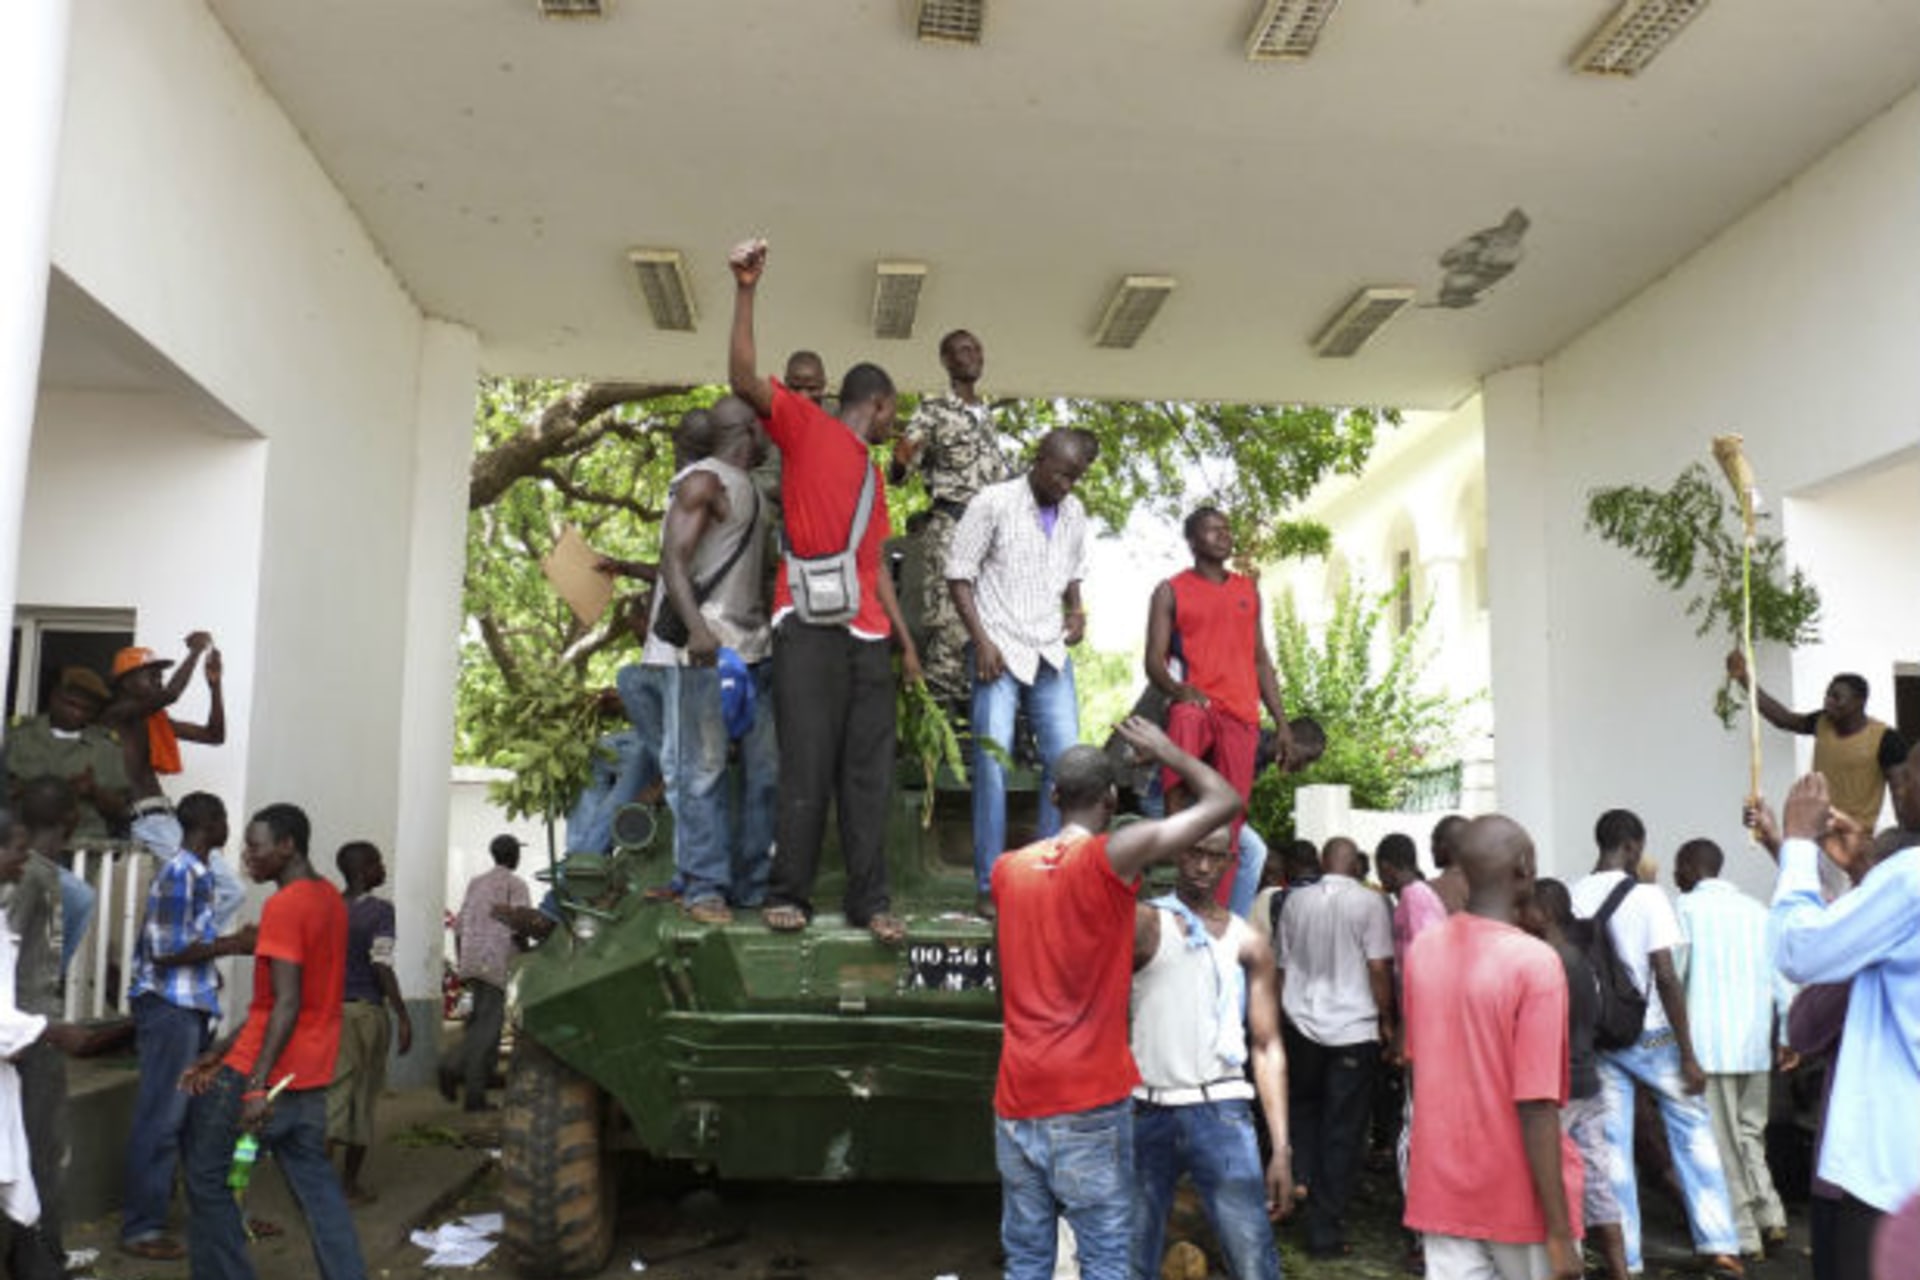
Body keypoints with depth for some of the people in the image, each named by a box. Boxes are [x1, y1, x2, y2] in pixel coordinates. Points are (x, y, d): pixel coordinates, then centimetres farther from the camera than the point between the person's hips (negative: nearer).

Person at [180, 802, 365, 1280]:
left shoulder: (284, 906, -16)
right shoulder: (329, 898, 11)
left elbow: (286, 1005, -23)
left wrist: (256, 1086, -26)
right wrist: (221, 1054, 17)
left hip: (265, 1070, -8)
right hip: (310, 1077, 8)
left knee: (206, 1177, 9)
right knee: (315, 1186, 11)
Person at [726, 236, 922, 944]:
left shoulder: (873, 472, 27)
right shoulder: (806, 424, 8)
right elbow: (745, 379, -8)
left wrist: (905, 639, 20)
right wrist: (746, 291, -15)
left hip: (868, 635, 6)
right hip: (810, 625, -6)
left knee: (868, 771, 2)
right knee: (806, 765, -8)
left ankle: (869, 900, 5)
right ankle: (788, 893, 0)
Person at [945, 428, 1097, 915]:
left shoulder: (1074, 513, 10)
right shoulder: (993, 503, -6)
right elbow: (959, 576, -5)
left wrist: (1075, 612, 2)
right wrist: (982, 641, -12)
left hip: (1051, 655, 5)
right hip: (999, 653, -5)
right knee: (992, 762, -6)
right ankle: (990, 886, 2)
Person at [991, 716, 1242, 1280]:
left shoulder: (1006, 869, 7)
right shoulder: (1115, 855, -8)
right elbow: (1225, 801, -3)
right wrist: (1167, 751, 13)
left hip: (1017, 1098, 5)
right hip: (1090, 1099, -5)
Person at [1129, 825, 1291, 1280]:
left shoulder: (1247, 943, 8)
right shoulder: (1143, 922, 2)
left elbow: (1266, 1047, 7)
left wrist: (1281, 1149, 1)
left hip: (1219, 1113, 1)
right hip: (1147, 1114, 0)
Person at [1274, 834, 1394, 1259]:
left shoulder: (1296, 900, 1)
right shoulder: (1369, 902, -8)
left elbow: (1282, 965, 7)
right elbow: (1378, 967, -10)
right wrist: (1385, 1020, 2)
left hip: (1302, 1024, 3)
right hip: (1354, 1029, -2)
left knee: (1304, 1108, 26)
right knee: (1343, 1129, 6)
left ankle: (1302, 1177, 8)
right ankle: (1326, 1230, 10)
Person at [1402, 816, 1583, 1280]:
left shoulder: (1422, 950, 0)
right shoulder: (1535, 961, -18)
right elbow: (1536, 1107, -20)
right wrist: (1560, 1234, -16)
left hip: (1443, 1190, 5)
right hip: (1521, 1201, -4)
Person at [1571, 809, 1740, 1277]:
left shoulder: (1572, 899, 0)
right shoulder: (1647, 896, -11)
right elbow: (1666, 978, -15)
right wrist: (1689, 1056, -10)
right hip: (1651, 1036, -3)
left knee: (1611, 1146, 7)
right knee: (1693, 1131, 14)